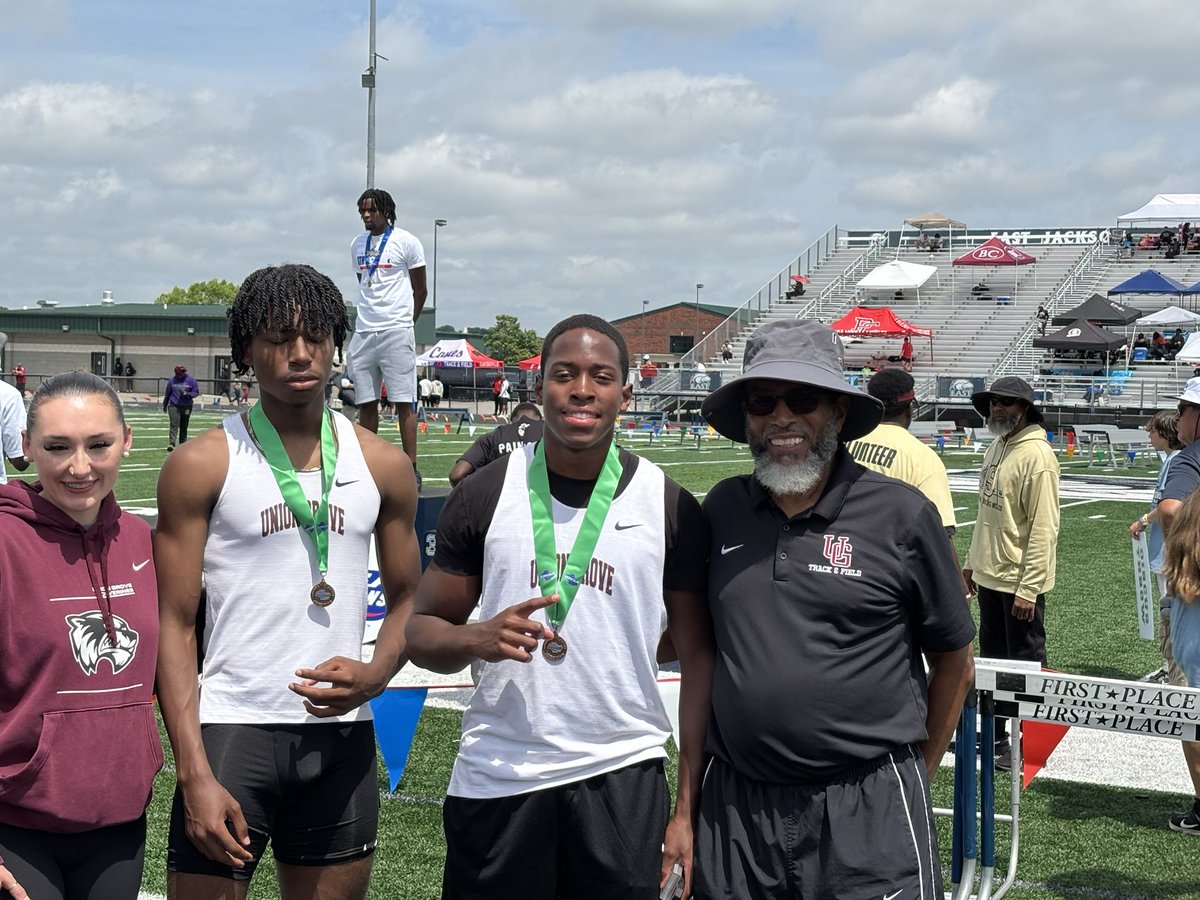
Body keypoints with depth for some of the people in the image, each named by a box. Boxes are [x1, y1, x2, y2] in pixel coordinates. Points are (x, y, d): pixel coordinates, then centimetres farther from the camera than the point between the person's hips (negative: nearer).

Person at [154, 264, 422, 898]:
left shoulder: (383, 465, 7)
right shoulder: (202, 465, -3)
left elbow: (407, 601, 14)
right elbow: (173, 625, -5)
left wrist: (375, 675, -8)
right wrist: (195, 776, -12)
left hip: (343, 737, 3)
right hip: (231, 728, -3)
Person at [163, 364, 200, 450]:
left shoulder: (191, 380, 0)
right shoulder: (172, 380, 4)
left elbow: (196, 392, 0)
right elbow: (167, 394, 14)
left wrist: (187, 394, -18)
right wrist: (164, 405, 21)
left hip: (186, 407, 1)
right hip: (174, 406, -1)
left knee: (184, 427, 9)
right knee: (174, 425, -13)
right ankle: (171, 444, -22)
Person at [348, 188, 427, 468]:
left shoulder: (406, 242, -2)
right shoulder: (357, 245, 14)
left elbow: (420, 290, 4)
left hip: (396, 333, -5)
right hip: (363, 332, 6)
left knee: (404, 402, -7)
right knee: (365, 403, 7)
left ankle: (411, 468, -7)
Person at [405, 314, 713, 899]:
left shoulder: (670, 509, 1)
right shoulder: (484, 496, 2)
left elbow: (699, 656, 2)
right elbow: (422, 630, 6)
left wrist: (688, 808, -4)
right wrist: (478, 639, -18)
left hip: (622, 778, 0)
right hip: (496, 779, 1)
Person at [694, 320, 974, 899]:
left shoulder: (901, 515, -3)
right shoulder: (722, 510, 6)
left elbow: (954, 664, 6)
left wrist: (917, 774, 10)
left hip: (868, 814, -3)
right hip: (735, 808, 3)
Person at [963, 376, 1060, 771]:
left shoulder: (1036, 455, -18)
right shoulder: (997, 447, 10)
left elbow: (1044, 528, -21)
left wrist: (1028, 588, -22)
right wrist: (973, 562, 18)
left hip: (1020, 582, -9)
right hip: (990, 576, 9)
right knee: (992, 660, 18)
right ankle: (994, 735, 31)